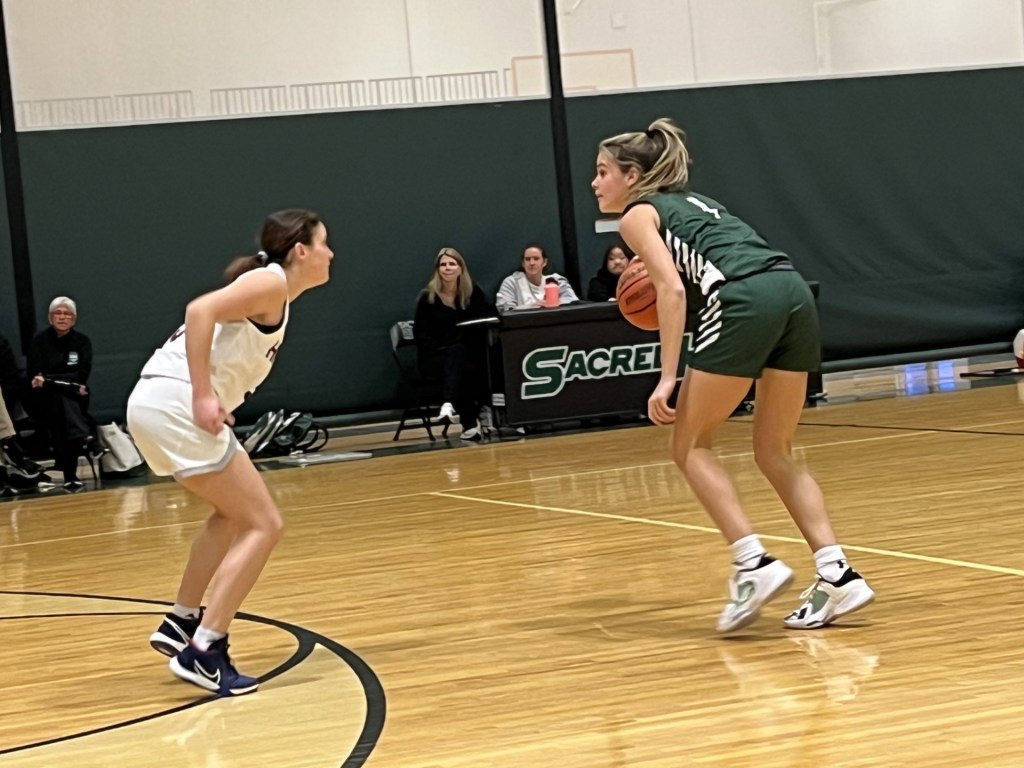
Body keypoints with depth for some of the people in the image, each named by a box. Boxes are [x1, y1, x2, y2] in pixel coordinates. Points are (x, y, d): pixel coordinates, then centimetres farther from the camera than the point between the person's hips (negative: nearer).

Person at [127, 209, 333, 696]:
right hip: (176, 404, -10)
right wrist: (203, 397, -24)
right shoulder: (271, 282, -6)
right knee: (263, 524, -5)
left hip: (158, 405, 10)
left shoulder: (274, 297, 22)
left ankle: (181, 624, 29)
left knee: (234, 514, 27)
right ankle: (203, 650, -9)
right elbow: (199, 311, -20)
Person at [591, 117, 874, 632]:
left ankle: (753, 563, -7)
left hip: (744, 303, -7)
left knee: (690, 445, 7)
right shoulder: (691, 203, 33)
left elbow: (673, 290, -4)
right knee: (775, 454, 15)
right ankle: (836, 574, 2)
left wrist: (668, 378, -7)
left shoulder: (637, 214, 11)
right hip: (795, 293, 7)